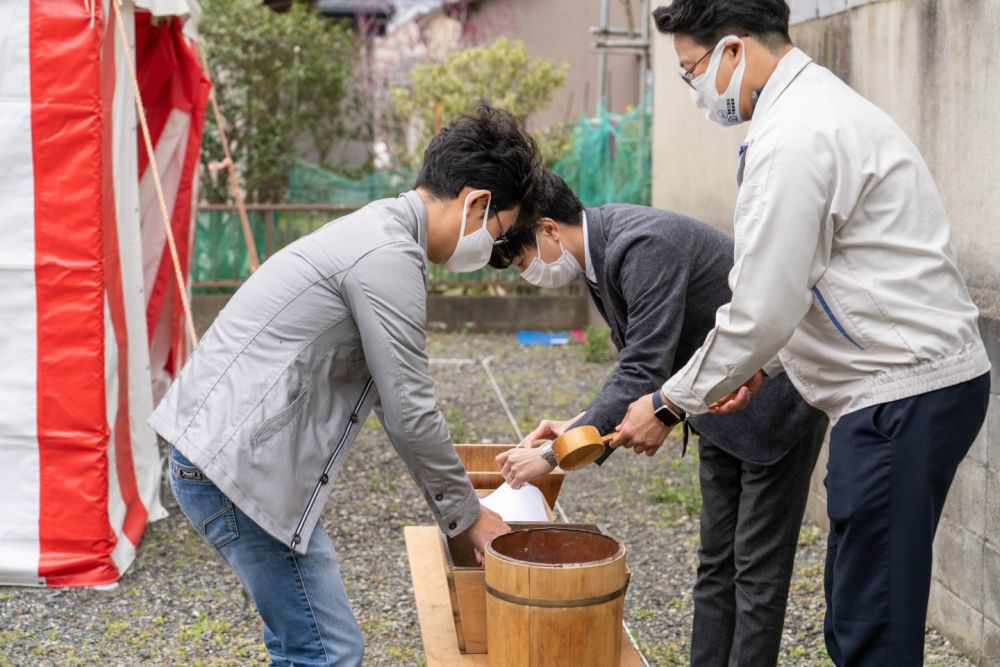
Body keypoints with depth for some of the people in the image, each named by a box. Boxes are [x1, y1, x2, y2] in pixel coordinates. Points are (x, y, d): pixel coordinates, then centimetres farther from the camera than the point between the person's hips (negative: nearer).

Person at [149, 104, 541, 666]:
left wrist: (458, 501, 22)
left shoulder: (377, 233, 16)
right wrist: (469, 515, -2)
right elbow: (411, 413, -15)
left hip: (223, 448, 11)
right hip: (236, 465, -11)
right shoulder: (389, 256, -17)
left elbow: (390, 396, 22)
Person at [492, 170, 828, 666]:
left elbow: (644, 374, -32)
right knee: (716, 560, 13)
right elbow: (638, 363, 7)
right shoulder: (602, 251, 0)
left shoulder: (643, 245, -29)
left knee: (757, 567, -2)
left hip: (774, 397, -9)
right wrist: (580, 425, -7)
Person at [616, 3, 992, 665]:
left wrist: (670, 406, -6)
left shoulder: (794, 136, -17)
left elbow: (761, 310, -18)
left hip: (904, 395, -11)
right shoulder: (820, 106, 16)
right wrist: (762, 365, 20)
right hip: (917, 378, 11)